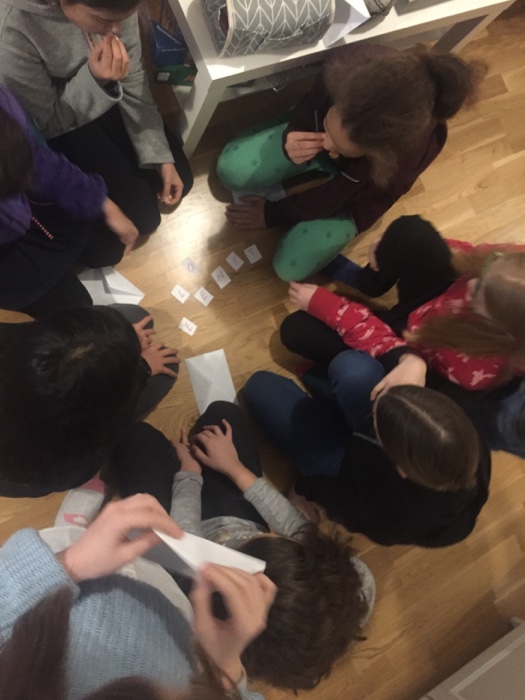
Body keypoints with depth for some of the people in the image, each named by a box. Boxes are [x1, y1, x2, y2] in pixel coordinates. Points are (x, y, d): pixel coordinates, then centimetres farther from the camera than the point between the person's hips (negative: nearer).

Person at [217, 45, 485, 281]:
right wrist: (291, 136, -34)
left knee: (290, 267, -11)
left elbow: (338, 198, -25)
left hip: (354, 192, -2)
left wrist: (272, 213, -18)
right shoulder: (348, 64, -36)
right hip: (311, 135, 3)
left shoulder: (406, 157, -40)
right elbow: (309, 106, -12)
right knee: (231, 170, -13)